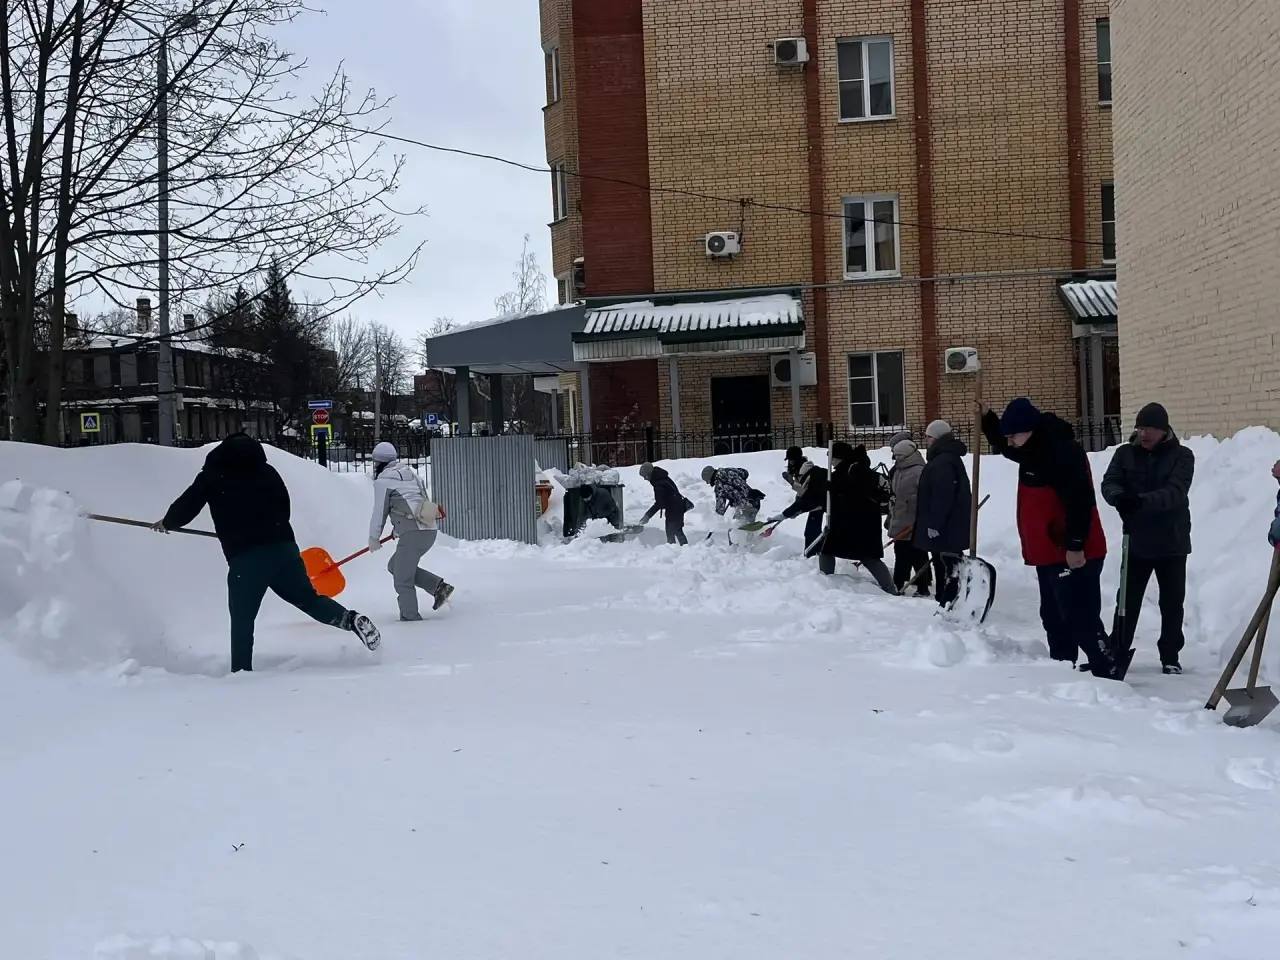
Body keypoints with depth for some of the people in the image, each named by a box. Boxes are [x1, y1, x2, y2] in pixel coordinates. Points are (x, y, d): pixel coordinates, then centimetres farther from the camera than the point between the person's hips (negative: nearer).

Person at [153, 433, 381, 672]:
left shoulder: (212, 476, 8)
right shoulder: (267, 471, 16)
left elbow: (185, 507, 11)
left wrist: (166, 523, 31)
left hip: (244, 557, -3)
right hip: (284, 546, 3)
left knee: (242, 618, 8)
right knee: (309, 598, 12)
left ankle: (241, 670, 9)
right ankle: (352, 619, -9)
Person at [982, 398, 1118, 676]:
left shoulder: (1062, 451, -19)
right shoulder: (1033, 450, 14)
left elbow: (1079, 501, -25)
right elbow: (1002, 447, 36)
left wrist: (1075, 546, -27)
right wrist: (987, 418, 24)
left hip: (1073, 555, -10)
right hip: (1048, 554, 11)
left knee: (1081, 620, -12)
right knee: (1054, 618, 16)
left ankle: (1109, 673, -9)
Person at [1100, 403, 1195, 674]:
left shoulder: (1182, 456, -6)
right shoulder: (1125, 454, 2)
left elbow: (1175, 492, -21)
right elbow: (1109, 483, -8)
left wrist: (1142, 501, -37)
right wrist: (1119, 497, -32)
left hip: (1172, 543, -1)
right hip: (1136, 542, 1)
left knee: (1172, 603, 9)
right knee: (1127, 601, 6)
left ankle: (1170, 656, 22)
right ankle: (1116, 652, 16)